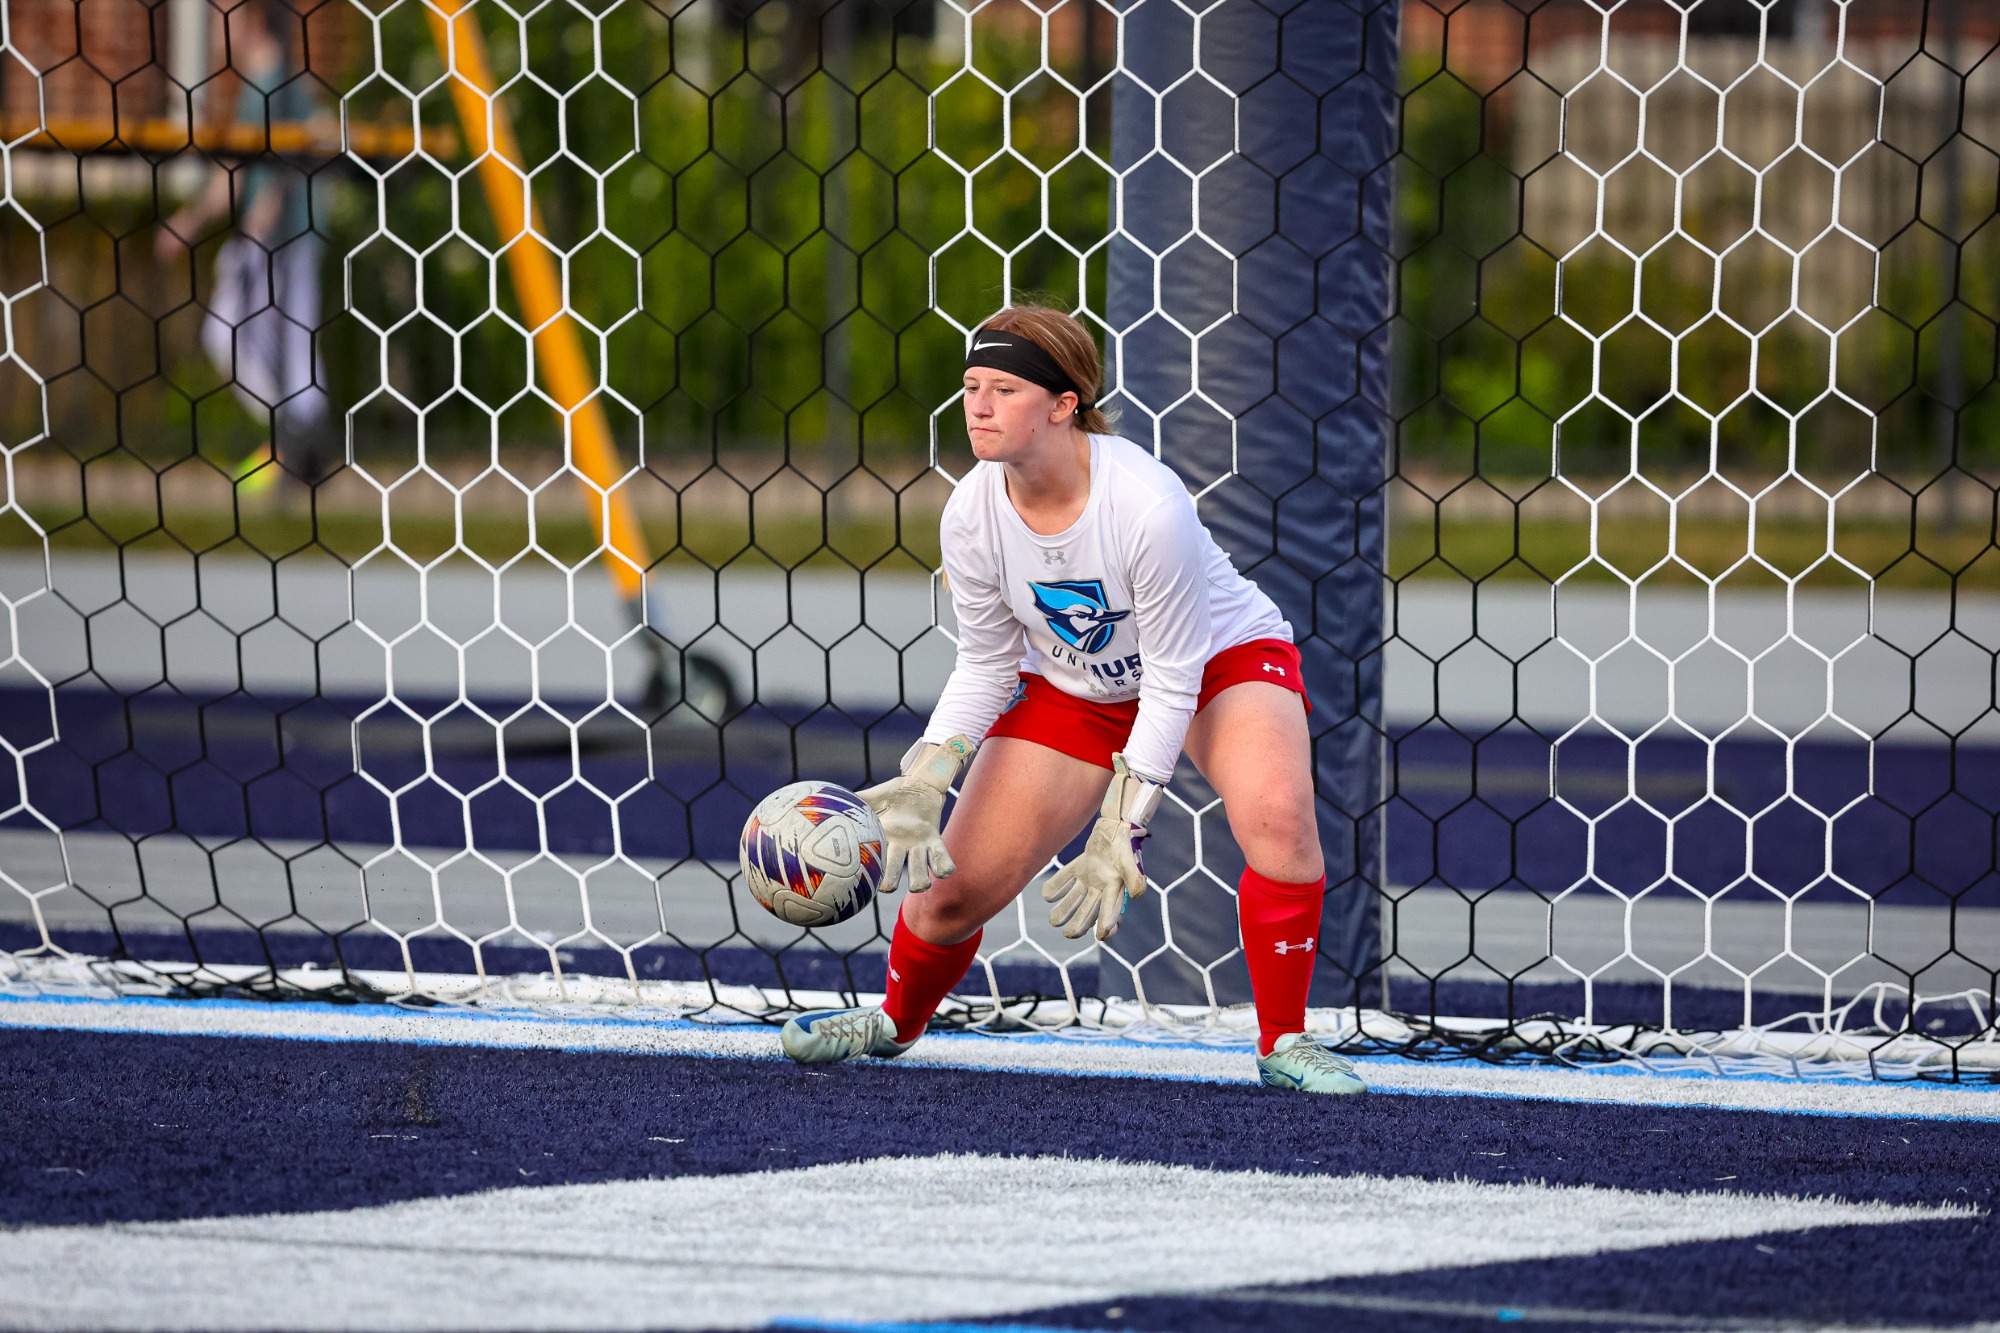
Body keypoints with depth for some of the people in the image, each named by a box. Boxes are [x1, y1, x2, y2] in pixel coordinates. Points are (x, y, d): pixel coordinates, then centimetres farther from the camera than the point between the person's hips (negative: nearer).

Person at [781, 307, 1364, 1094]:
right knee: (955, 887, -4)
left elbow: (1172, 682, -28)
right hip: (1072, 688, 4)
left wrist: (1119, 836, -29)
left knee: (1276, 814, -35)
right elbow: (984, 666, -5)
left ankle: (1283, 1042, -17)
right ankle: (895, 1021, 30)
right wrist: (922, 785, -20)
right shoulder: (972, 515, -20)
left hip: (1219, 657, -4)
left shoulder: (1148, 504, -35)